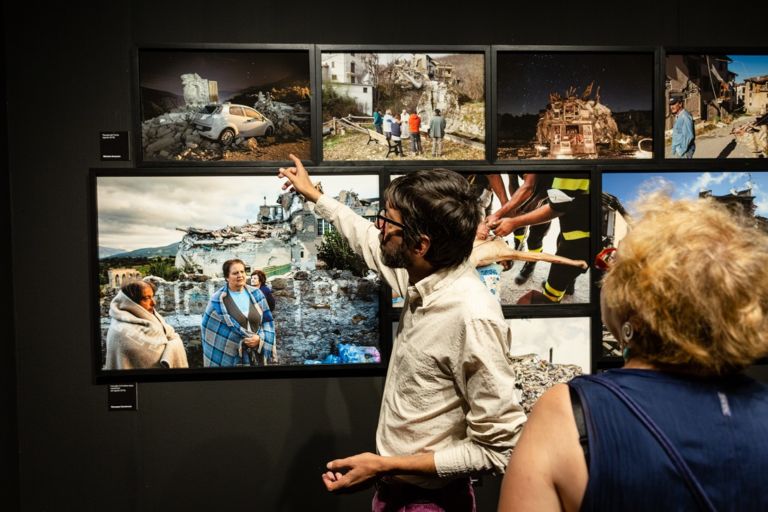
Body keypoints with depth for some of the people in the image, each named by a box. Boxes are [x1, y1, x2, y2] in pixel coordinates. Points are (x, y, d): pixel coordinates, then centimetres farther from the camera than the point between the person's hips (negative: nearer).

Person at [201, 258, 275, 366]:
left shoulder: (256, 294, 1)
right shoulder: (218, 299, -7)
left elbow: (267, 321, 5)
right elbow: (207, 327, -1)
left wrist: (260, 338, -11)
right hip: (229, 358, -2)